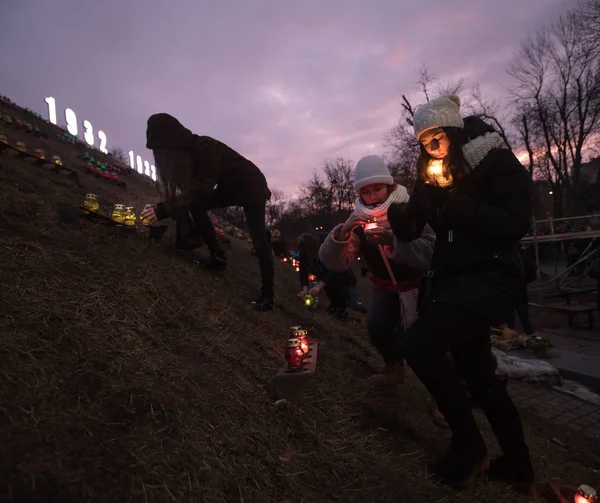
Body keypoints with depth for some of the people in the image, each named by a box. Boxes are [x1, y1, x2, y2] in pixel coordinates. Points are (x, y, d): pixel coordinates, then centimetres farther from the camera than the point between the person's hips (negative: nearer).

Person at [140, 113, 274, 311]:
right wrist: (162, 209, -7)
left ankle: (267, 295, -9)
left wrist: (165, 209, -38)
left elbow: (202, 190, -36)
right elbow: (191, 189, 0)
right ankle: (218, 258, 4)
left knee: (259, 240, -13)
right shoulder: (190, 150, -4)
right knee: (196, 207, -4)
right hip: (230, 187, 8)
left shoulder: (206, 148, -31)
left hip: (251, 187, -8)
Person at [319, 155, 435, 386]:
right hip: (386, 286, 2)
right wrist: (343, 231, -40)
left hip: (420, 282, -2)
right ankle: (395, 365, 11)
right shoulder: (359, 220, -13)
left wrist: (393, 241, -51)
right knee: (376, 325, -21)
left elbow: (432, 253, -36)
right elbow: (331, 262, -22)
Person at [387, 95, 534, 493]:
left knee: (419, 344, -25)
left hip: (490, 276, -7)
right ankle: (518, 467, 33)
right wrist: (397, 212, -14)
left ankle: (469, 446, -3)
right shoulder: (435, 174, 12)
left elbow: (516, 223, -18)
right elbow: (409, 232, 8)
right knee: (479, 375, 13)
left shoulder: (497, 162, -5)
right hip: (452, 278, 7)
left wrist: (451, 202, -21)